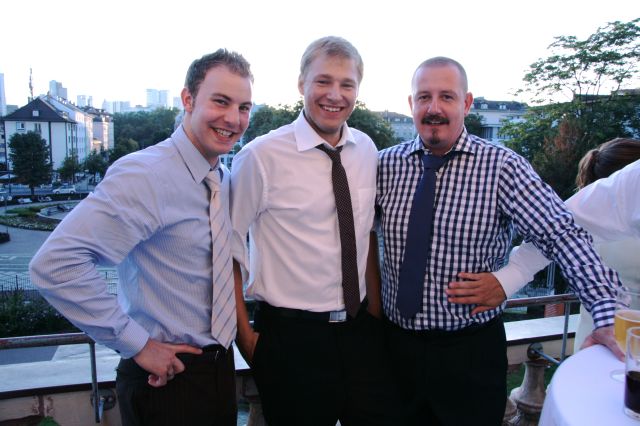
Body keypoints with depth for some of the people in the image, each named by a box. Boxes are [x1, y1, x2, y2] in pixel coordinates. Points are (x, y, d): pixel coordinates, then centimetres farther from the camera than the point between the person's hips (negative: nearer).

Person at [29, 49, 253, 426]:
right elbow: (55, 263, -28)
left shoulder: (225, 178, 2)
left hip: (220, 366, 7)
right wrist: (136, 343, -22)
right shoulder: (145, 175, -22)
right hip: (168, 376, -7)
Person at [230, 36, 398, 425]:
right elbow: (229, 251, -8)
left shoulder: (366, 149, 2)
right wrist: (245, 335, -5)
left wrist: (375, 312, 8)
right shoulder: (261, 156, -14)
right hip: (290, 335, -4)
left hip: (361, 330, 5)